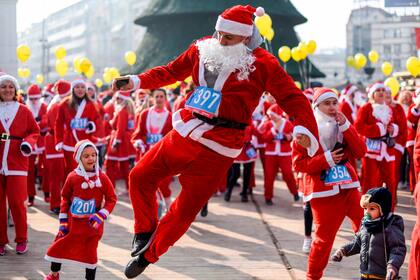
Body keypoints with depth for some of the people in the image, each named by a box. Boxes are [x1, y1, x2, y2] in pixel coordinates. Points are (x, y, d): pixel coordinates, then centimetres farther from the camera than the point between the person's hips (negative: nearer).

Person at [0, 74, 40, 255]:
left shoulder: (24, 111, 5)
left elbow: (35, 131, 8)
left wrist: (28, 144, -10)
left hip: (17, 164, -1)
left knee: (17, 202, -3)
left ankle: (21, 239, 12)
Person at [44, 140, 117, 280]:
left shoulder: (102, 178, -10)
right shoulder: (72, 177, -7)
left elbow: (112, 199, -4)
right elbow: (65, 198, 5)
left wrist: (101, 216, -15)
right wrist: (63, 221, 4)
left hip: (92, 225, -2)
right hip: (72, 222, 2)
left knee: (90, 252, 4)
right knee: (59, 246, 9)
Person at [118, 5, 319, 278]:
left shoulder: (263, 63, -9)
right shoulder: (203, 49, 5)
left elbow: (294, 99, -11)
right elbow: (171, 71, 19)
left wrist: (306, 130, -28)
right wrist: (136, 81, 9)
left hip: (217, 150, -5)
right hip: (183, 135, 5)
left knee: (186, 209, 1)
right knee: (140, 176, 3)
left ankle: (148, 254, 20)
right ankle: (146, 231, 25)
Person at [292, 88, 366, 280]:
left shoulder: (342, 126, 11)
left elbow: (360, 152, -1)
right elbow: (298, 164, -8)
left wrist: (346, 126, -10)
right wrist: (326, 159, -18)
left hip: (348, 186, 5)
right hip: (323, 191, -4)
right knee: (324, 238, -4)